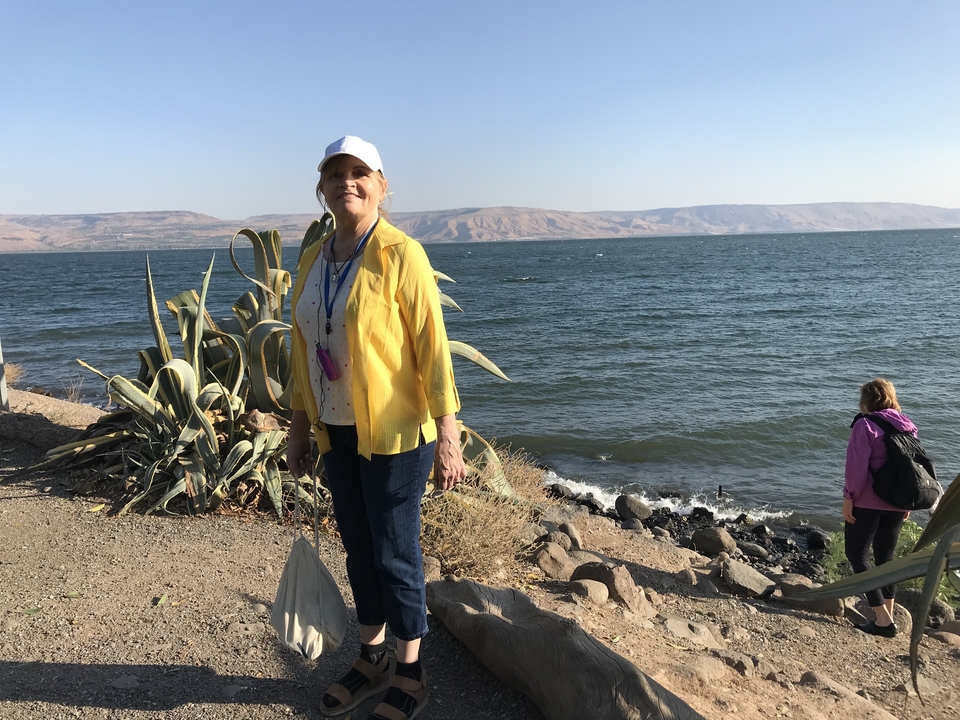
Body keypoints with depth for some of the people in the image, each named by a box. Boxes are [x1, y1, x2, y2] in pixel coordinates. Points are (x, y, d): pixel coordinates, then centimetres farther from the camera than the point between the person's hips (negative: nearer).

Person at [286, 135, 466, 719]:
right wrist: (300, 426, 13)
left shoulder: (400, 254, -13)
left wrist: (447, 435, -17)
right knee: (358, 550, 18)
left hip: (395, 435, -6)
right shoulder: (314, 259, 7)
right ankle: (372, 659, 38)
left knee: (395, 555, 6)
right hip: (337, 434, 6)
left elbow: (432, 346, -15)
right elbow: (304, 347, 12)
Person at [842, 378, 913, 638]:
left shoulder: (866, 425, -12)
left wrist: (849, 497, -9)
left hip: (868, 502, -7)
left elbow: (857, 466, -16)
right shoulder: (908, 426, 7)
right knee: (886, 555, 16)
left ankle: (882, 619, -4)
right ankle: (888, 615, 18)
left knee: (857, 553, 2)